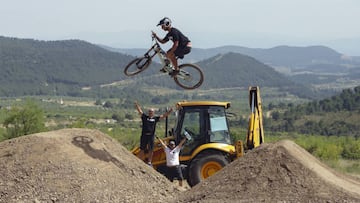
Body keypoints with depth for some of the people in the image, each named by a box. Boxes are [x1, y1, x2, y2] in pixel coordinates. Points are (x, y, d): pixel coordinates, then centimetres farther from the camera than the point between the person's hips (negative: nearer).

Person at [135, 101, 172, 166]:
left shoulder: (155, 118, 8)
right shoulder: (145, 117, 5)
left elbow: (163, 116, 7)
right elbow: (140, 111, -3)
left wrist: (169, 111, -3)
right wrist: (137, 105, -17)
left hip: (151, 136, 1)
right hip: (144, 135, -1)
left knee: (150, 150, 6)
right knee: (142, 150, 5)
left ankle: (149, 162, 15)